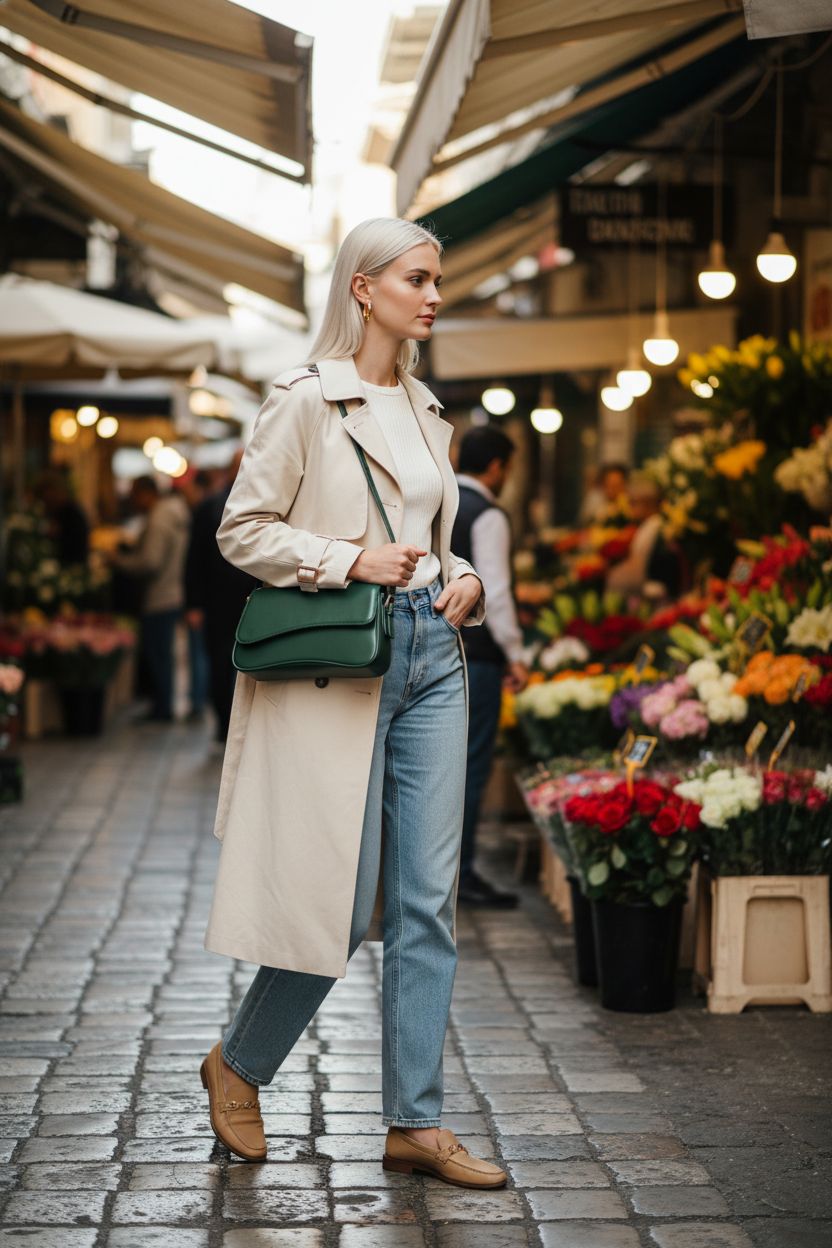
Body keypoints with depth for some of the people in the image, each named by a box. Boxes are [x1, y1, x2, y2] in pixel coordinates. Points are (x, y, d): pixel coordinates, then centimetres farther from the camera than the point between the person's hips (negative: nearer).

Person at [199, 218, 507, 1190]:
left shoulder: (427, 410, 14)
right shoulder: (305, 401, -7)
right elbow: (242, 530, -8)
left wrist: (465, 581, 4)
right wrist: (353, 559, -16)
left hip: (431, 658, 7)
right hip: (339, 664, -7)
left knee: (429, 899, 4)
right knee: (341, 899, -2)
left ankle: (416, 1123, 10)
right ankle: (237, 1064, 23)